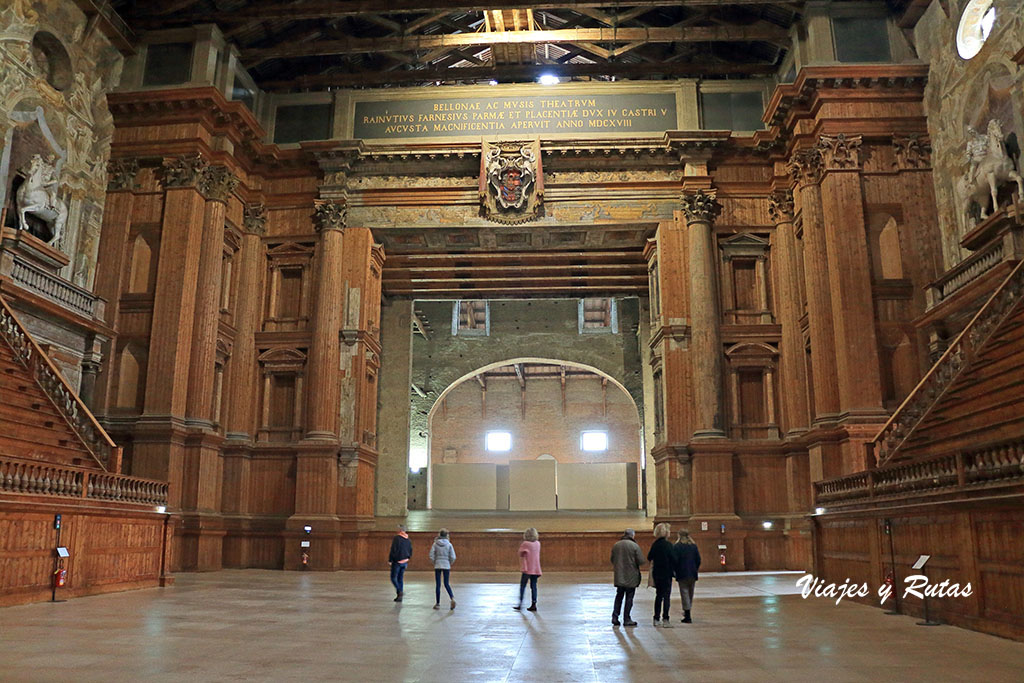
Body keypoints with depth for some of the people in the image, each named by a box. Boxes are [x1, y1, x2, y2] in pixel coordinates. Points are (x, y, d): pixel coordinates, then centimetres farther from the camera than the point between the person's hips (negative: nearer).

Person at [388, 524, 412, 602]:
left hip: (397, 561, -7)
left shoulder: (396, 538, -12)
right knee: (400, 578, 13)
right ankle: (400, 597, 13)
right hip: (404, 562, 7)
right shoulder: (408, 540, 10)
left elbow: (393, 550, -16)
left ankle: (399, 591, -18)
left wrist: (390, 560, -8)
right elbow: (410, 551, 14)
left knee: (393, 578, 1)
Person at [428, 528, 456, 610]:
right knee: (446, 584, 11)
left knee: (438, 585, 7)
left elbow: (431, 556, -7)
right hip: (446, 566, 1)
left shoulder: (435, 544, -4)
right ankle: (452, 598, -11)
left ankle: (438, 604, 9)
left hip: (437, 566, -1)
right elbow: (453, 557, -5)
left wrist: (434, 562, 9)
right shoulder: (449, 544, -3)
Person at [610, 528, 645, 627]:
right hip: (631, 577, -4)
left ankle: (615, 617, 10)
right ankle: (626, 619, 8)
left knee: (619, 596, 15)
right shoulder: (634, 546, -13)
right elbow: (641, 561, -14)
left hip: (619, 576, 4)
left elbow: (612, 560, 10)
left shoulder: (616, 545, 2)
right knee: (629, 597, 5)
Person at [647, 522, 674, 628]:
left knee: (658, 595, 15)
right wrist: (674, 570, -1)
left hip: (656, 573, 6)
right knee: (666, 596, -2)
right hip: (666, 574, -6)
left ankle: (656, 619, 18)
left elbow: (649, 557, 11)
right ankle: (665, 620, -5)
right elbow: (673, 559, -13)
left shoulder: (654, 545, 4)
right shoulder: (668, 545, -14)